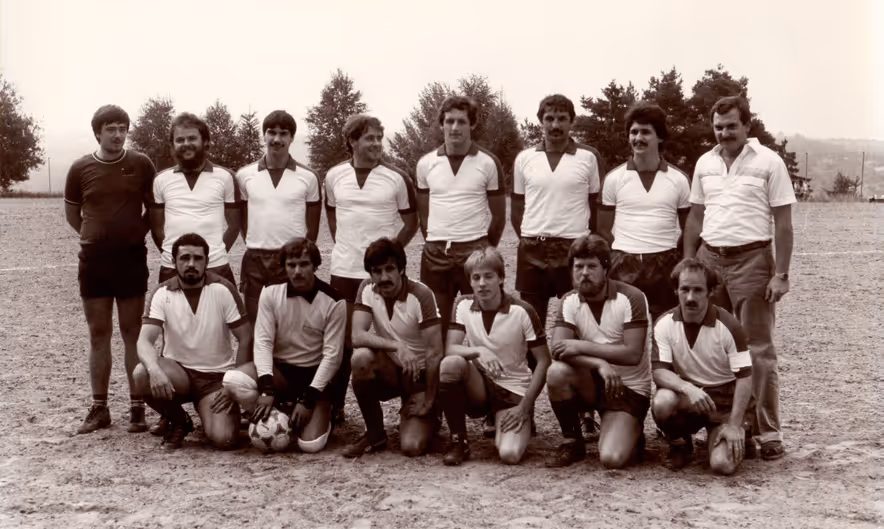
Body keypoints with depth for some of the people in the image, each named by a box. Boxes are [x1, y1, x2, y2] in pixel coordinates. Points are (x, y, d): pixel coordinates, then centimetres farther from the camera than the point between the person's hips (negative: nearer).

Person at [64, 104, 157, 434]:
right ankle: (99, 409, 14)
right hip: (93, 260, 2)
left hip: (132, 258, -1)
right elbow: (71, 213, 13)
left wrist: (135, 232, 0)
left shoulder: (141, 165, -2)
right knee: (98, 335, 7)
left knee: (132, 334, 3)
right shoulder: (81, 169, 1)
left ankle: (137, 408, 7)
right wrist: (97, 235, 6)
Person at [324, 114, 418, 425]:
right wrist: (343, 245, 11)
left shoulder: (396, 178, -4)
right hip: (344, 271, 3)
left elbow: (411, 222, 2)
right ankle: (334, 407, 19)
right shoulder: (334, 176, 4)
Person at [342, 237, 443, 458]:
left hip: (420, 374, -3)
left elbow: (435, 353, -18)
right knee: (361, 357, -32)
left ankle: (428, 419, 18)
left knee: (411, 446, -21)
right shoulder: (367, 289, -8)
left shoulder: (421, 295, -20)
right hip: (389, 370, 3)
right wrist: (396, 346, -33)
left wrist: (429, 401, -16)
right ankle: (375, 433, -11)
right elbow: (357, 336, -20)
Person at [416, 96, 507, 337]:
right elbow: (423, 213, 13)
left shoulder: (488, 163, -1)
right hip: (435, 253, 2)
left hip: (475, 251, -2)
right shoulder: (425, 163, 5)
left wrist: (485, 251, 6)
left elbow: (498, 215, 4)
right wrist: (436, 245, 10)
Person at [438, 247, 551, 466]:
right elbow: (450, 349, -12)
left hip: (514, 391, -2)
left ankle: (523, 422, 12)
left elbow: (543, 361, -9)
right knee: (449, 364, -31)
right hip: (478, 387, 2)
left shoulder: (522, 311, -12)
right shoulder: (463, 305, -3)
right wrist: (479, 351, -33)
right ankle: (459, 441, -13)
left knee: (510, 455, -27)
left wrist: (524, 407, -14)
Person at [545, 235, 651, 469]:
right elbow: (558, 350, -15)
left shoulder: (631, 298, -13)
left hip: (629, 389, -4)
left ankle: (632, 436, 15)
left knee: (612, 458, -24)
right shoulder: (569, 301, -1)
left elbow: (632, 354, -21)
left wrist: (582, 347, -22)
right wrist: (600, 364, -30)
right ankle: (573, 442, -7)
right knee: (556, 372, -30)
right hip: (591, 382, 4)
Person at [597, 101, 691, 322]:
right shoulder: (614, 178, 4)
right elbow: (603, 229, 8)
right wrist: (620, 258, 1)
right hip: (624, 268, 0)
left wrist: (670, 256, 1)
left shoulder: (678, 180, 5)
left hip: (664, 268, 0)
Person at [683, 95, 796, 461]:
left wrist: (781, 274, -10)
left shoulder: (768, 162, -3)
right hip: (710, 259, 5)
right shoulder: (705, 163, 10)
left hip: (751, 260, -5)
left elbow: (783, 221, -5)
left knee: (757, 350, -3)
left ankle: (768, 432, 4)